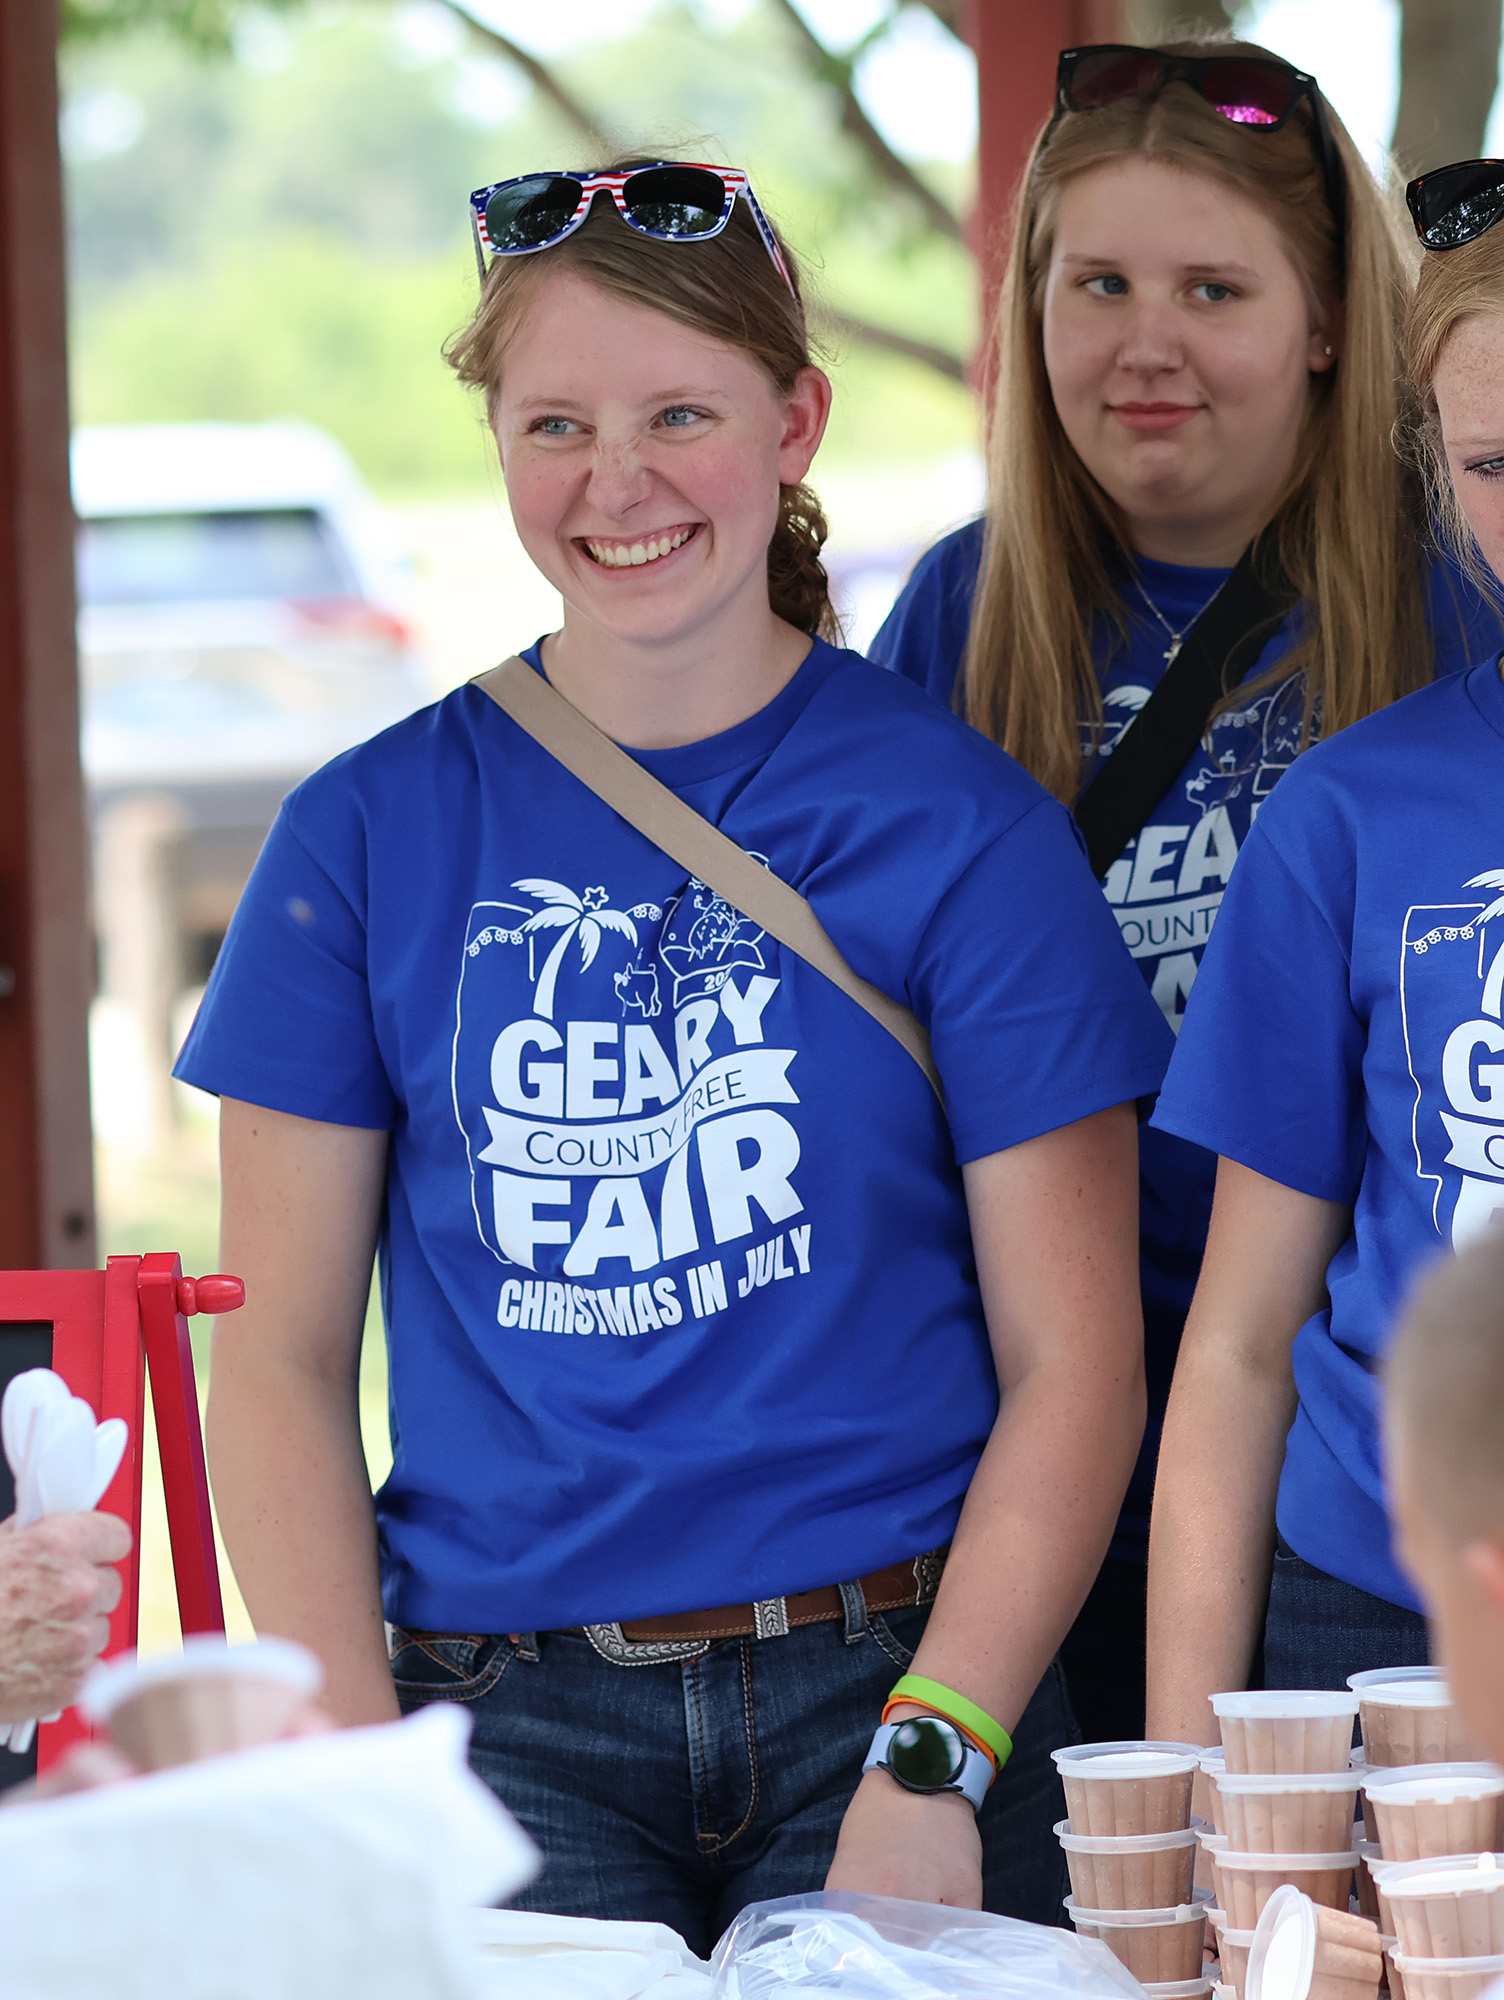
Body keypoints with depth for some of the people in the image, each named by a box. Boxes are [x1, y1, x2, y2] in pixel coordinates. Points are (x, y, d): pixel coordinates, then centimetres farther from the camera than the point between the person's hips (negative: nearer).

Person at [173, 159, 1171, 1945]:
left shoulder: (961, 825, 1)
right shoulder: (370, 835, 6)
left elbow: (1073, 1358, 0)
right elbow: (280, 1356, 6)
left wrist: (932, 1757, -11)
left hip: (895, 1678, 0)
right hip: (509, 1712, 1)